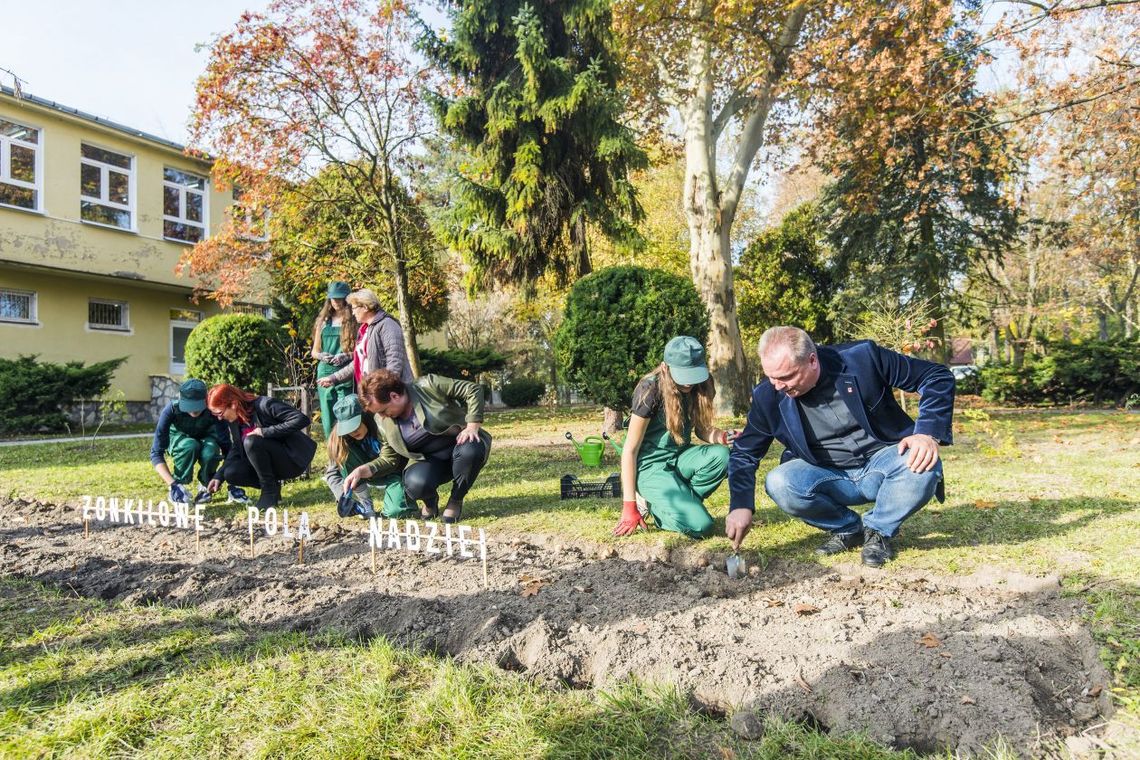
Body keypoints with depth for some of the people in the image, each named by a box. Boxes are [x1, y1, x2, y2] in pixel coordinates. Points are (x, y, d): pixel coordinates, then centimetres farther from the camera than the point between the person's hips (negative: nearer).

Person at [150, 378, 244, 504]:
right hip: (178, 439, -1)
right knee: (190, 446, -36)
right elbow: (156, 453, -33)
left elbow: (227, 446, -29)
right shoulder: (171, 410, -33)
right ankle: (178, 485, -14)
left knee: (211, 451, -34)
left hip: (204, 439, 1)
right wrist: (172, 484, -45)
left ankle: (205, 485, -5)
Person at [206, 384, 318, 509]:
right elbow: (236, 450, 10)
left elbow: (302, 419, -29)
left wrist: (265, 432, -28)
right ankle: (272, 485, 8)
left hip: (294, 458, -7)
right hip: (273, 462, 7)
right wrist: (219, 476, -2)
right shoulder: (234, 420, 1)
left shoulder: (265, 405, -22)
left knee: (251, 441, -28)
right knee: (231, 474, -12)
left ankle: (270, 492, -14)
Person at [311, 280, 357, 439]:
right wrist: (321, 356, -3)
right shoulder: (323, 320, 15)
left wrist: (346, 356, -18)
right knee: (327, 415, 6)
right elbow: (314, 351, 19)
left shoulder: (354, 320, 3)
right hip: (325, 373, 4)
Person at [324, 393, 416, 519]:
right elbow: (332, 473, -14)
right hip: (370, 475, 6)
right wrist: (343, 495, -30)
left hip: (392, 473, -6)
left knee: (396, 511, -37)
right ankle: (365, 504, -18)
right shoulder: (339, 439, -16)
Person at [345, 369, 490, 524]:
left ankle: (456, 500, -8)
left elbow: (473, 390, -15)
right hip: (428, 460, 2)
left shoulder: (428, 386, -17)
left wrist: (472, 426, -24)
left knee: (471, 450, -39)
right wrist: (363, 470, -12)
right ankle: (430, 501, 7)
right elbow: (389, 459, 4)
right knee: (415, 484, -33)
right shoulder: (383, 421, -3)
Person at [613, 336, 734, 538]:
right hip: (650, 464, -6)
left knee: (722, 455, -26)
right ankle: (655, 505, 6)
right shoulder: (651, 390, -21)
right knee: (699, 525, -23)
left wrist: (722, 436, -18)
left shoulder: (698, 388, -5)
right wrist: (629, 505, -17)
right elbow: (629, 450, -17)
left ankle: (680, 502, -3)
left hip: (678, 458, 6)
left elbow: (702, 429, 7)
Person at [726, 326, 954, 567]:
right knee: (778, 485, -28)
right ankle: (848, 528, 2)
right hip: (828, 477, 2)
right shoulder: (768, 396, -12)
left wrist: (928, 433, -23)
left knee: (923, 466, -33)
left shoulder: (862, 358, -17)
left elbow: (938, 377, -8)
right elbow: (744, 454, -2)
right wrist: (741, 505, -16)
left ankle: (878, 531, -4)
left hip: (882, 464, -1)